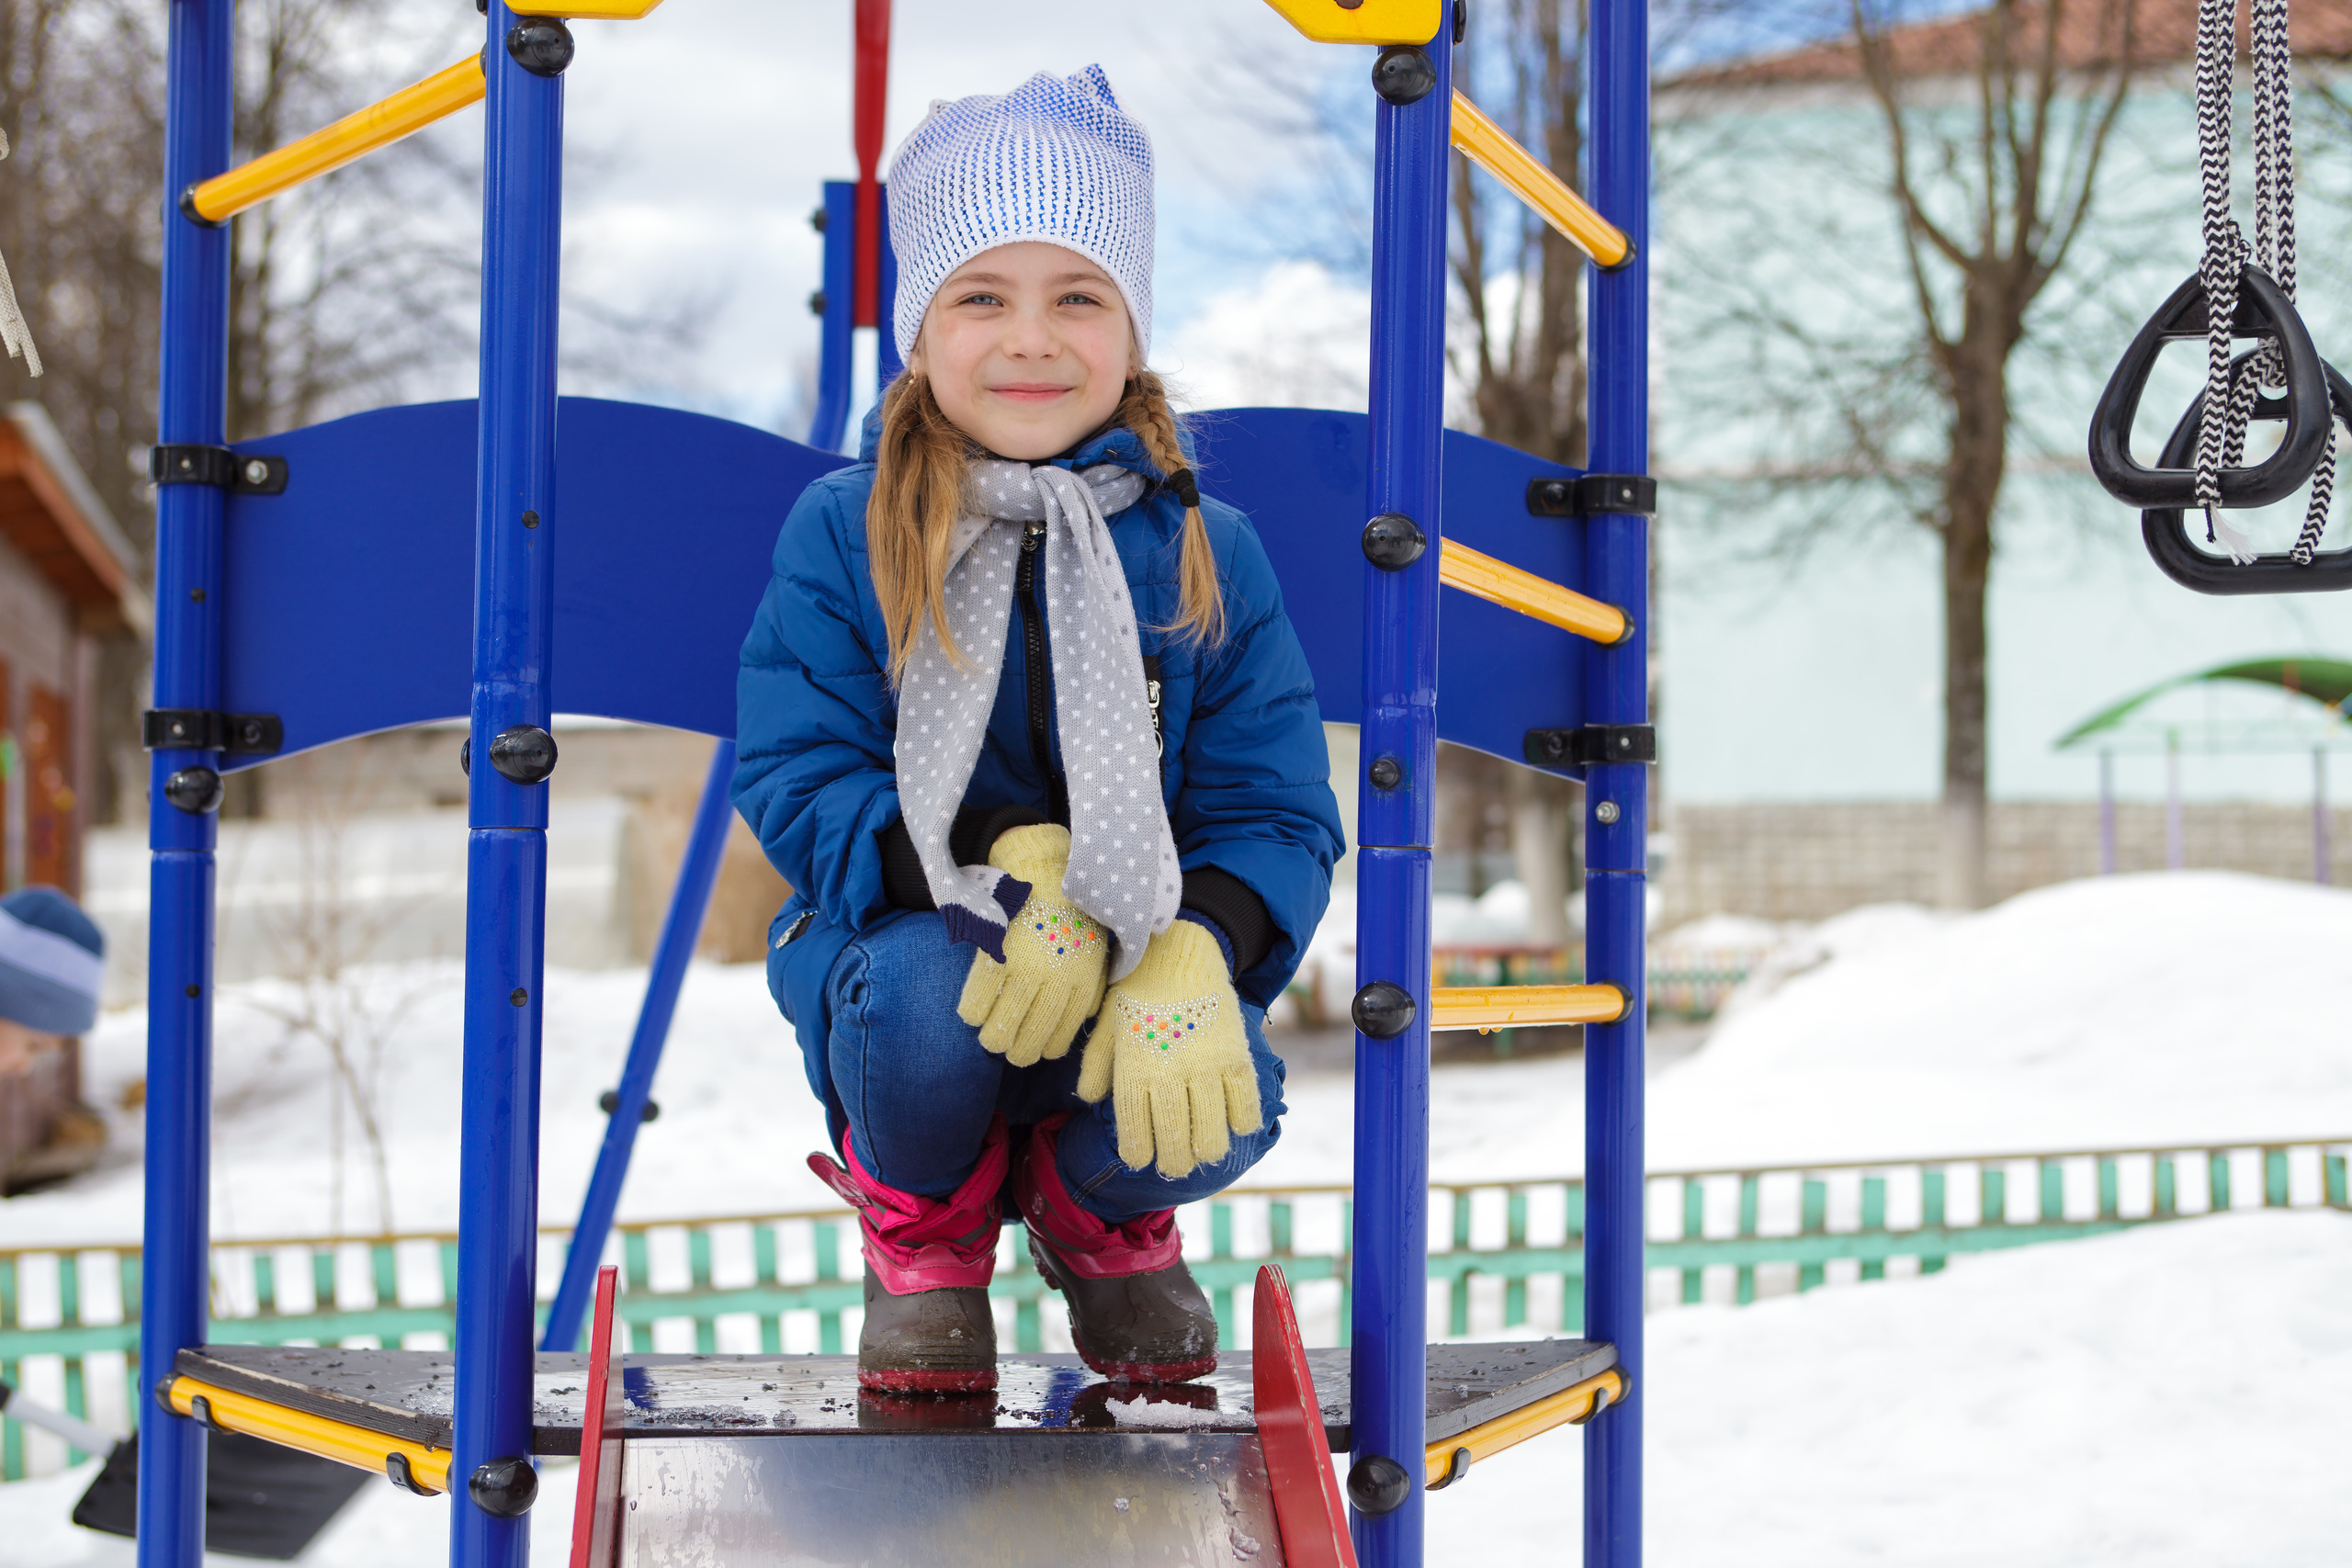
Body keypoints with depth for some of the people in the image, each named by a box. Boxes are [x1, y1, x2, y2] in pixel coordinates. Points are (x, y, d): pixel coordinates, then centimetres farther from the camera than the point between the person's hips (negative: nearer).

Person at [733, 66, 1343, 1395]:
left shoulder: (1205, 552, 0)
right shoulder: (843, 535, -3)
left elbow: (1276, 814, -3)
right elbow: (796, 778, -8)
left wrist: (1192, 959, -26)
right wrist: (999, 876, -26)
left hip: (1142, 950, 1)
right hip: (900, 928, -1)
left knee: (1218, 1109, -31)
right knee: (926, 991, -37)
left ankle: (1102, 1216, 12)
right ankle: (922, 1228, 2)